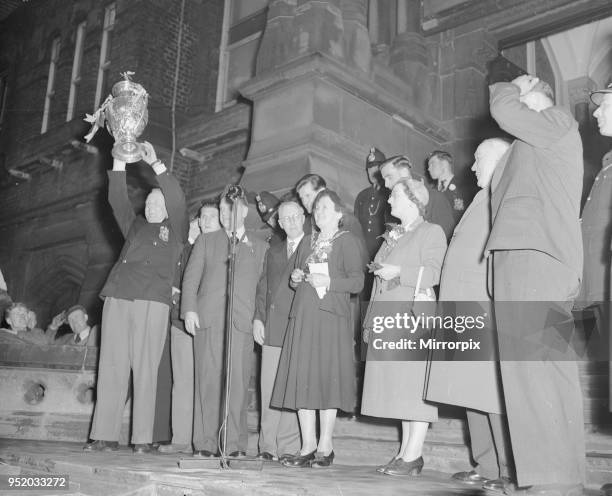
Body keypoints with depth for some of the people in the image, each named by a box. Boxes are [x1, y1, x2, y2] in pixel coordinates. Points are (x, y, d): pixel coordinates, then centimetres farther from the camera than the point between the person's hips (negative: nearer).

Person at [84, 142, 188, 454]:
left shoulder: (175, 230, 16)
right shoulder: (134, 226, 25)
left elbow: (177, 199, 1)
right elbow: (117, 199, 15)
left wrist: (155, 163, -1)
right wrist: (119, 161, 7)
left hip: (152, 302, -4)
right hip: (117, 299, 4)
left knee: (145, 370, -7)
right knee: (111, 367, -1)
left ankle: (143, 439, -5)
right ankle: (105, 436, 2)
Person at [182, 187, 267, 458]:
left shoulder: (259, 246, 18)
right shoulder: (206, 240, 19)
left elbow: (262, 285, 13)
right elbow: (191, 277, 11)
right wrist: (189, 309, -2)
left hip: (242, 322, 0)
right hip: (207, 318, 0)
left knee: (238, 381, -5)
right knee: (207, 379, -2)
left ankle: (235, 443, 1)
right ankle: (204, 443, 3)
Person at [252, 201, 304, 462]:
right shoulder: (273, 252, 22)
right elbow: (263, 287, 18)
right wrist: (258, 318, 9)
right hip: (273, 328, 4)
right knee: (269, 386, 2)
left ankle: (288, 446, 3)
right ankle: (268, 446, 9)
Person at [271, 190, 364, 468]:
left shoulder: (347, 241, 5)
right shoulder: (308, 242, 22)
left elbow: (357, 282, -4)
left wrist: (327, 281, -17)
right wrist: (296, 279, 5)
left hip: (331, 316, -5)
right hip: (302, 317, 5)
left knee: (327, 376, -7)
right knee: (301, 379, 0)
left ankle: (325, 447, 2)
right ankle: (308, 446, 6)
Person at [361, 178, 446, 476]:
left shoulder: (431, 232, 0)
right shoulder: (393, 236, 23)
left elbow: (433, 274, -13)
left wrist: (398, 271, -12)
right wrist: (372, 319, 18)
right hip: (387, 318, 8)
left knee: (415, 384, -7)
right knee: (398, 385, 7)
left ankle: (412, 457, -3)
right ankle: (405, 453, 13)